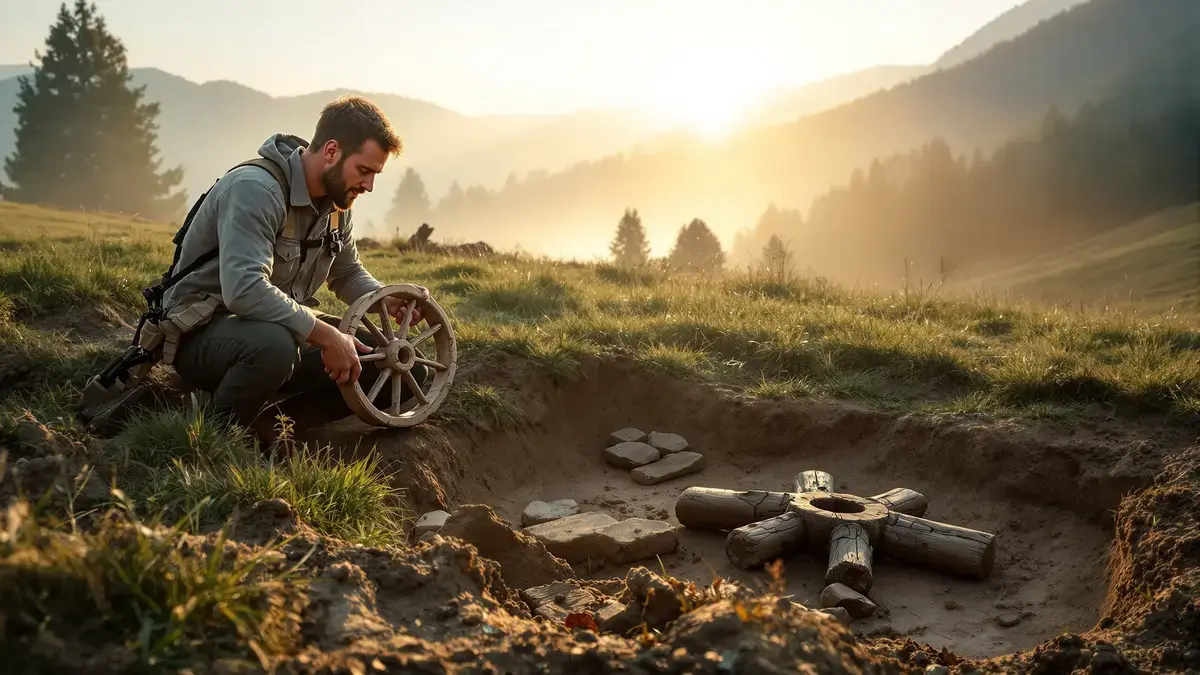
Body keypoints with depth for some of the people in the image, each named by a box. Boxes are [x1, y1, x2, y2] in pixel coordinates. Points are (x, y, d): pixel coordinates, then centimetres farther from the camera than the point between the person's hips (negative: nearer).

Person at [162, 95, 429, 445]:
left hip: (288, 325, 8)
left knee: (407, 369, -7)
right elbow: (244, 289, -37)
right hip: (203, 330, -8)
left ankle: (268, 419, -7)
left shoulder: (336, 200, 3)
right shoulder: (255, 188, -24)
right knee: (275, 344, -44)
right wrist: (325, 335, -33)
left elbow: (348, 274, 15)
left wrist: (388, 299, -7)